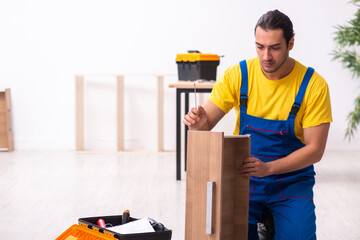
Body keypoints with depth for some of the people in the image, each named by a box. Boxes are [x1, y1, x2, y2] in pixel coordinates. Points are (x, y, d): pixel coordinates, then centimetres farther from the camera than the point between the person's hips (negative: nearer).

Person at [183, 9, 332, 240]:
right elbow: (206, 123, -2)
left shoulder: (313, 85, -12)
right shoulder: (238, 75, -7)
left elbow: (315, 149, -12)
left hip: (291, 181, 0)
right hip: (244, 176, 1)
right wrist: (199, 122, -28)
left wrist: (268, 168, -27)